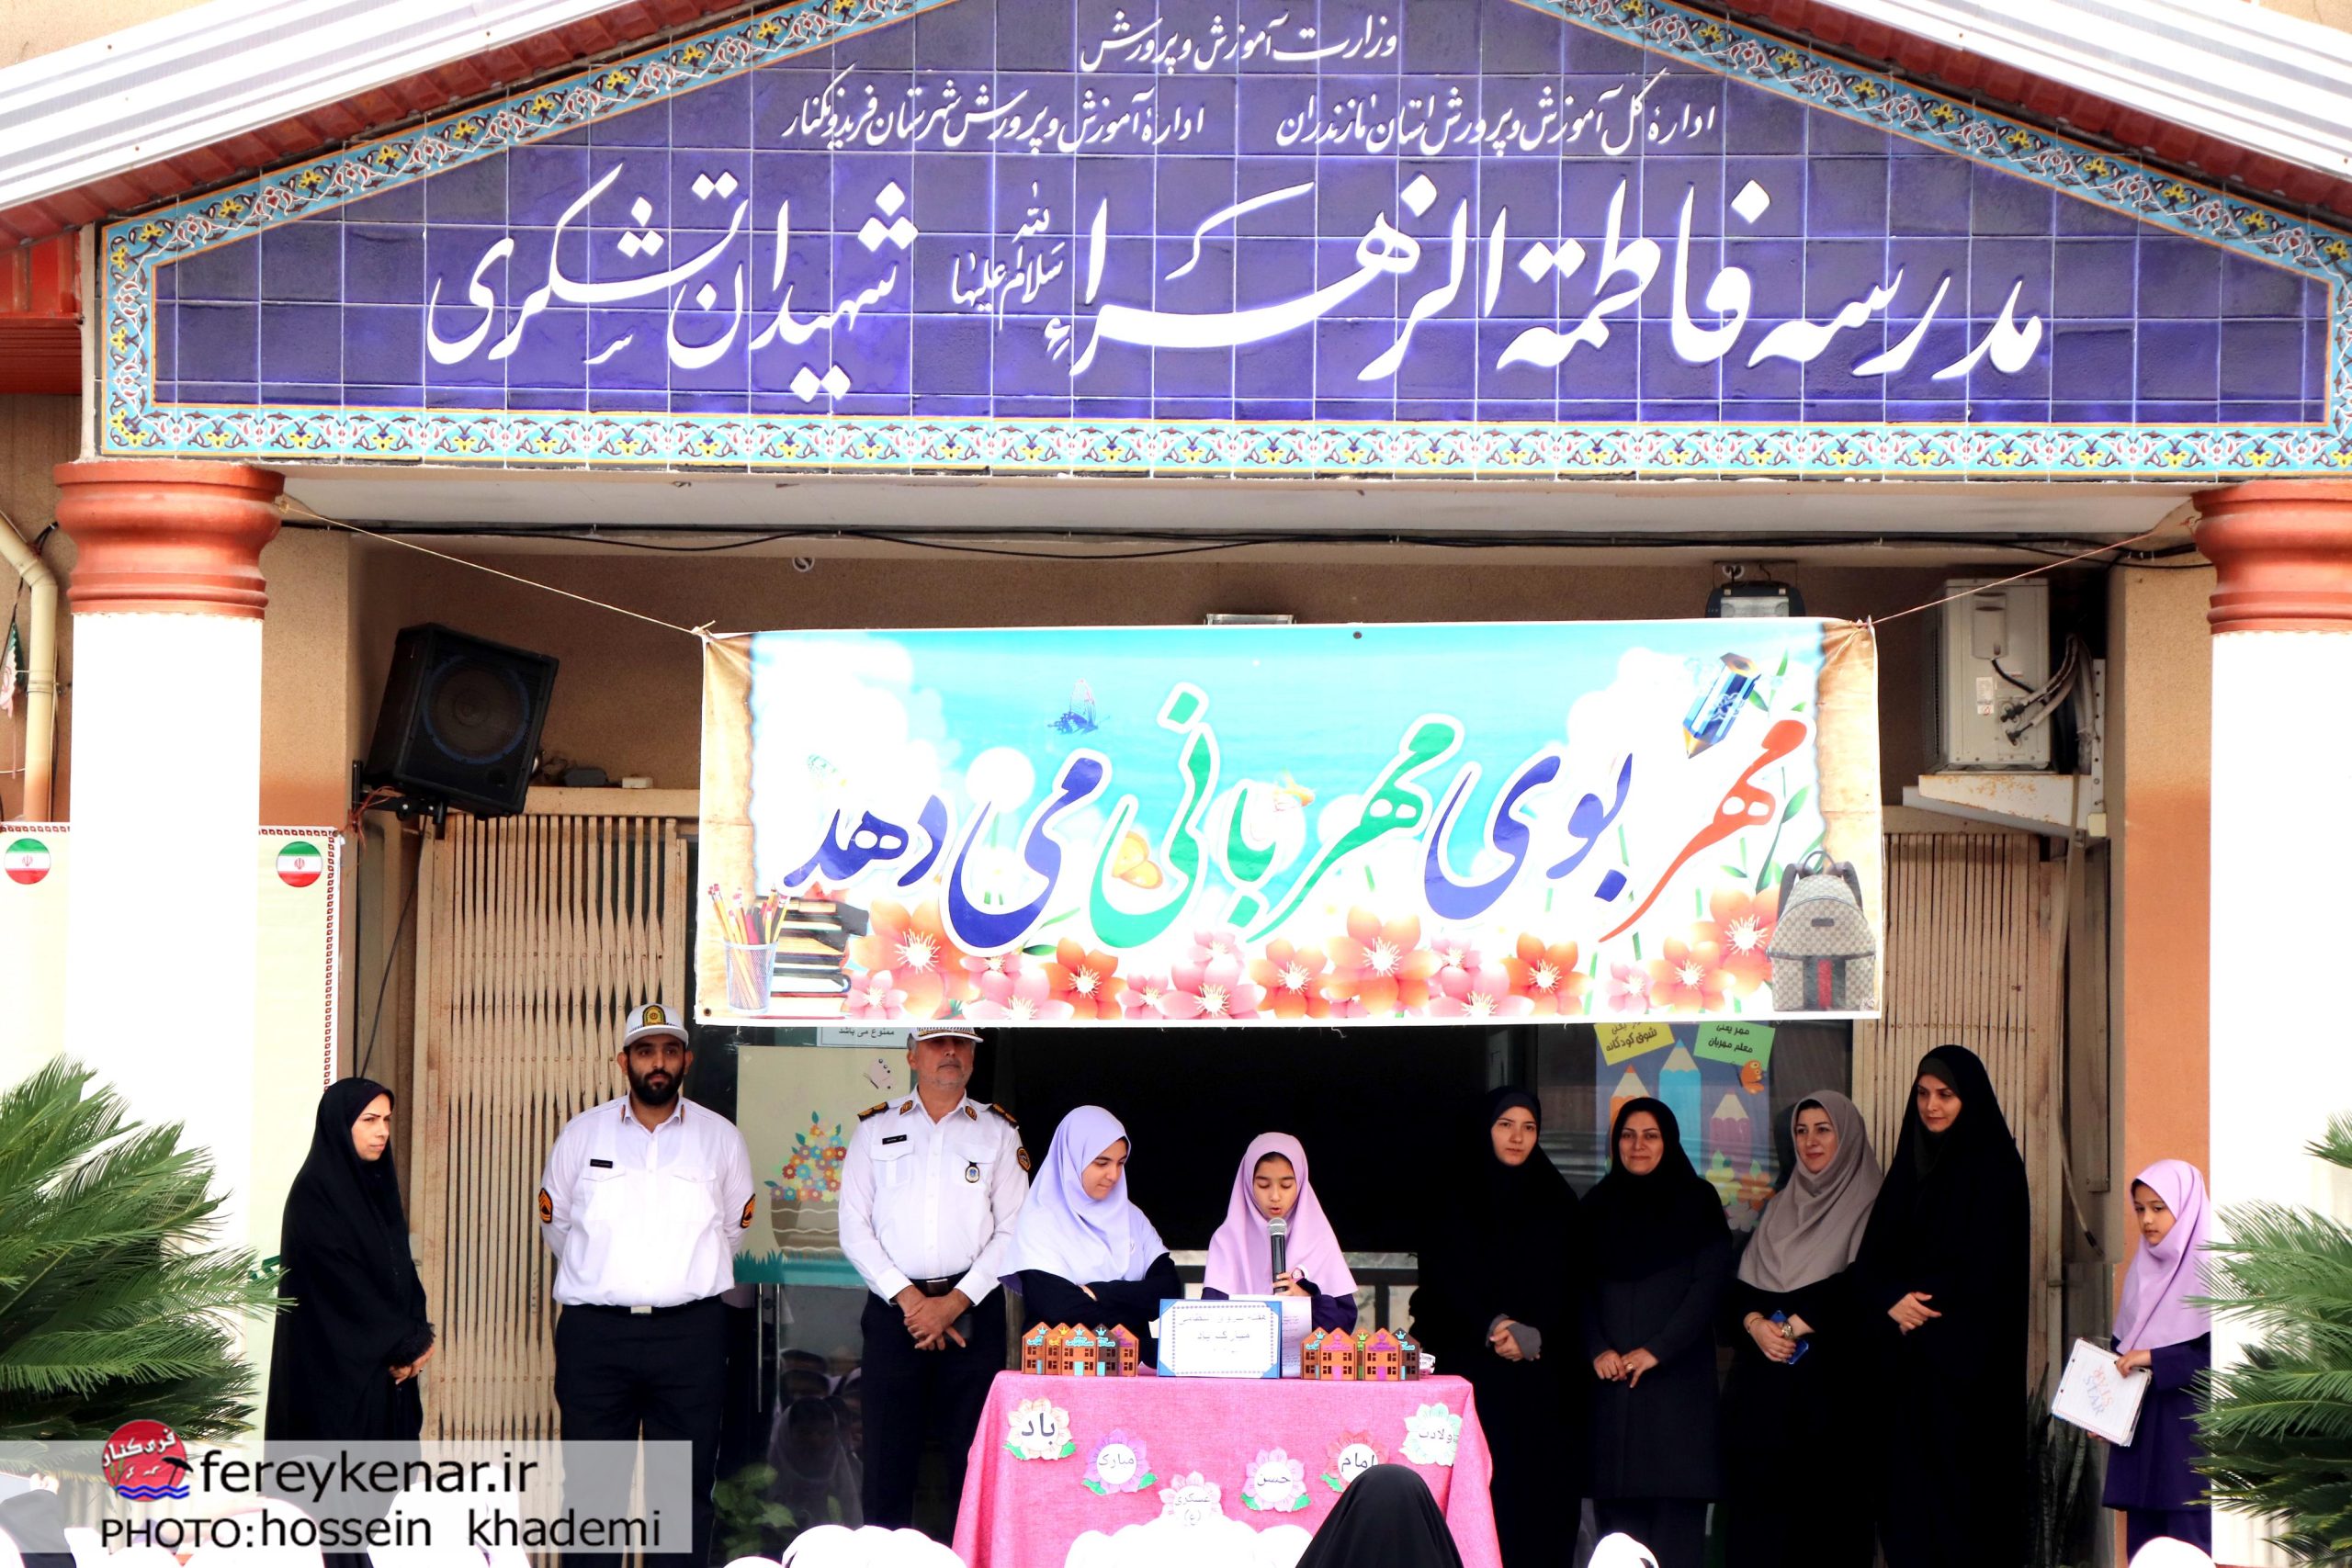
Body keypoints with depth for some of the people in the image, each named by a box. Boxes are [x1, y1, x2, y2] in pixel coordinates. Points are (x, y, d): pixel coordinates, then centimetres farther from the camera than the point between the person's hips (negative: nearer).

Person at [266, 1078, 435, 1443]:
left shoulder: (377, 1185, 13)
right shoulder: (315, 1192, -11)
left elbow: (402, 1272, 11)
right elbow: (343, 1286, -16)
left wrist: (416, 1338, -5)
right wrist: (406, 1344, -12)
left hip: (386, 1364, 8)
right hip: (334, 1368, -8)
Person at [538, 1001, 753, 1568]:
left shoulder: (720, 1138, 6)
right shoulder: (583, 1133, 5)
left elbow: (733, 1228, 17)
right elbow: (555, 1222, 16)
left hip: (690, 1333, 0)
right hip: (594, 1330, 0)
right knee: (591, 1487, 2)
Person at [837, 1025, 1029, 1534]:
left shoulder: (998, 1131, 10)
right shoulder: (875, 1129, 10)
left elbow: (1013, 1230, 3)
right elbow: (854, 1228, 4)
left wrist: (954, 1302, -8)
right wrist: (909, 1298, -7)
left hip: (973, 1313, 0)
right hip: (893, 1310, 0)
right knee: (888, 1451, -1)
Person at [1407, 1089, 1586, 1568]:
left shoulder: (1557, 1203, 12)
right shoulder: (1454, 1201, 7)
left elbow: (1570, 1286, 6)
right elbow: (1444, 1280, 0)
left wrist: (1531, 1336, -11)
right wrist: (1493, 1328, -15)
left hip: (1541, 1374, 1)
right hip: (1471, 1365, -1)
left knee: (1538, 1488, -5)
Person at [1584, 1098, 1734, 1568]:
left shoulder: (1696, 1201, 5)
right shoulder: (1598, 1204, 14)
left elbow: (1710, 1283, -3)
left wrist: (1657, 1350, -11)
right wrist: (1598, 1349, -7)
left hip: (1677, 1374, -3)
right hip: (1612, 1379, 3)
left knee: (1675, 1494, -7)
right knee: (1616, 1499, -1)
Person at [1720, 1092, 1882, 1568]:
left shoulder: (1869, 1208, 2)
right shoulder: (1780, 1207, 19)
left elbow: (1864, 1287, -11)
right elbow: (1740, 1285, 11)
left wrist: (1795, 1326, -15)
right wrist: (1755, 1323, -9)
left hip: (1831, 1383, -5)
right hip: (1765, 1384, 5)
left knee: (1825, 1506, -6)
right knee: (1758, 1506, -2)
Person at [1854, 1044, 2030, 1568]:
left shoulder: (1995, 1168, -6)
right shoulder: (1909, 1163, 12)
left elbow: (1992, 1269, -11)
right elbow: (1872, 1254, 7)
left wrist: (1924, 1304, -7)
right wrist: (1891, 1300, -12)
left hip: (1968, 1356, -5)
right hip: (1908, 1353, 5)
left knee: (1959, 1480, -4)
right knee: (1906, 1472, 3)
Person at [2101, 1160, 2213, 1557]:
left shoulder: (2208, 1272, -9)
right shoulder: (2143, 1270, 14)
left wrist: (2154, 1359, -18)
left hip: (2189, 1433, -7)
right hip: (2139, 1432, 7)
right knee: (2142, 1546, 6)